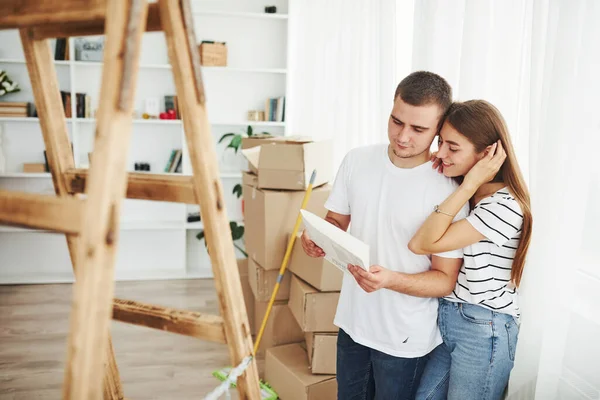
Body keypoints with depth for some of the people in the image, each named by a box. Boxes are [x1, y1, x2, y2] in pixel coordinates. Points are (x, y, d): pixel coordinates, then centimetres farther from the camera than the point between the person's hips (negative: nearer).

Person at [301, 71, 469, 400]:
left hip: (406, 338, -4)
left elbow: (445, 280, -15)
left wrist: (391, 280, -32)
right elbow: (337, 222, 7)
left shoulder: (448, 191, -20)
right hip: (353, 321, 5)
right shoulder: (356, 161, -5)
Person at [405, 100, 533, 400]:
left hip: (483, 332, -7)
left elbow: (422, 244, -24)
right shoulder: (455, 191, 4)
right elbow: (418, 241, -5)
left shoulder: (505, 206, -22)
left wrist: (469, 185, -24)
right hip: (444, 318, 7)